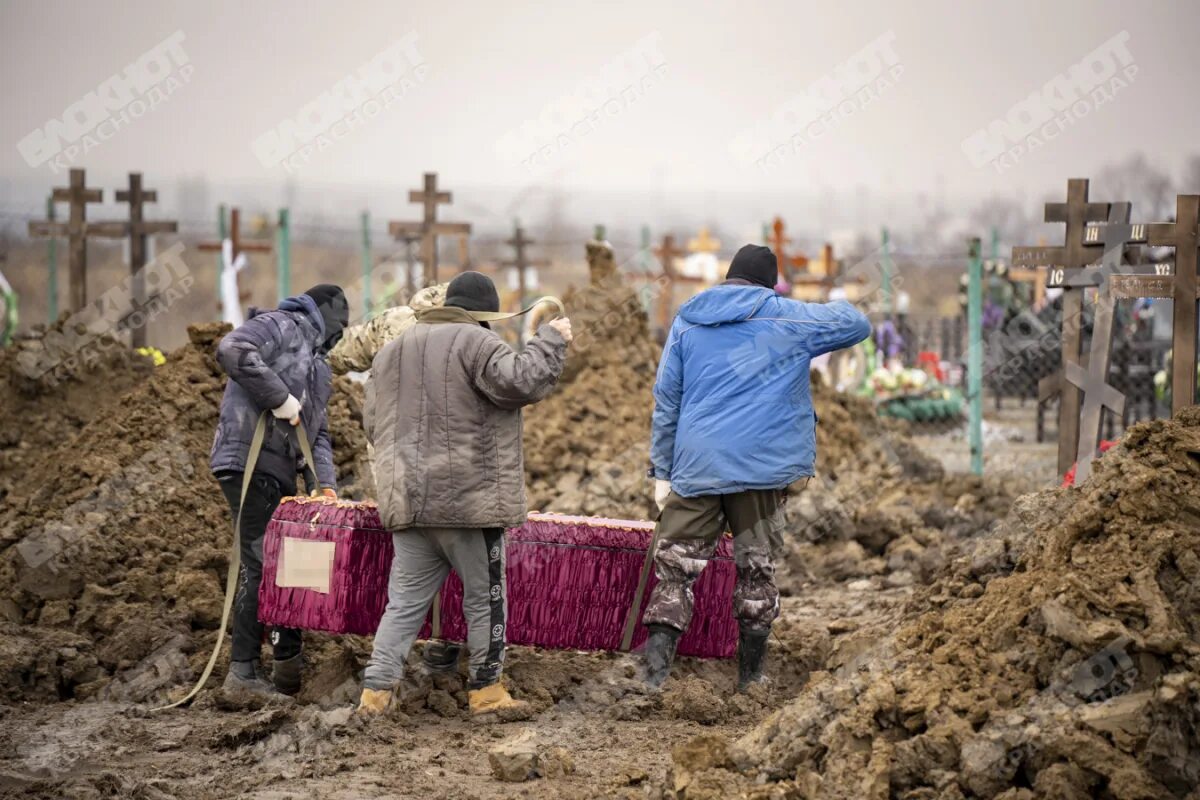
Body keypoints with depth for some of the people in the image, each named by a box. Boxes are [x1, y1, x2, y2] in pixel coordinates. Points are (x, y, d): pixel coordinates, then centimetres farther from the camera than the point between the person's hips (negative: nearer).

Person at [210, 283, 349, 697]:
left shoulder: (316, 366, 27)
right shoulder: (278, 326, -1)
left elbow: (317, 432, 24)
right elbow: (231, 350, -21)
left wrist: (326, 484, 8)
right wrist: (280, 398, -19)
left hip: (279, 473, 10)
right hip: (249, 461, -10)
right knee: (261, 563, -11)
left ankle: (289, 663, 18)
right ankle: (244, 669, -8)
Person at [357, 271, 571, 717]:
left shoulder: (390, 353, 17)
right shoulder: (475, 342, -7)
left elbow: (372, 424, 22)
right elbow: (521, 381, -19)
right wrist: (551, 340, -5)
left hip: (407, 503, 6)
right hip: (470, 500, -6)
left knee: (405, 601, 7)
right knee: (484, 597, 7)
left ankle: (375, 690, -1)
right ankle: (486, 689, 14)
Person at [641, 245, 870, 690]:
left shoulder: (687, 321, 12)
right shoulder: (790, 319, 4)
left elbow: (666, 402, 11)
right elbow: (857, 324, 18)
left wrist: (662, 471, 13)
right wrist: (826, 311, 40)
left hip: (695, 465, 2)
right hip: (761, 465, -2)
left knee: (676, 562, 3)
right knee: (757, 568, 10)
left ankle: (655, 671, -11)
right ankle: (751, 676, 17)